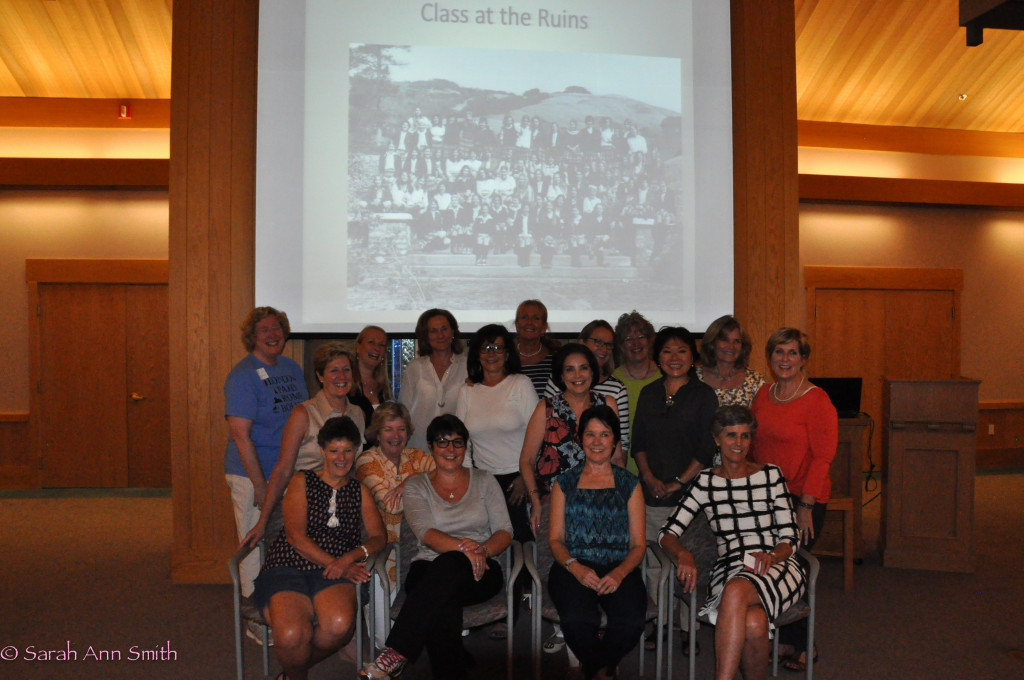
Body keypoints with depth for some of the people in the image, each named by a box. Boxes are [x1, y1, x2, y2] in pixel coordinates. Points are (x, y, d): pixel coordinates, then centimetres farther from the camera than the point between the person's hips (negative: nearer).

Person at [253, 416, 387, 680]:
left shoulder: (360, 491, 20)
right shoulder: (302, 482, 11)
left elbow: (378, 538, 10)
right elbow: (295, 537, -1)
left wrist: (349, 559, -11)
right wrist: (334, 564, -11)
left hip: (332, 576, 2)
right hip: (287, 567, -2)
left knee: (340, 625, -32)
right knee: (292, 635, -33)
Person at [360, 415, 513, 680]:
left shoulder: (483, 481, 14)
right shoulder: (416, 486, 10)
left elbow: (504, 531, 7)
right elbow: (426, 533, -8)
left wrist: (483, 550, -17)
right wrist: (463, 547, -27)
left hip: (478, 572, 0)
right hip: (431, 569, 0)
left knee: (449, 565, -37)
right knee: (442, 602, -39)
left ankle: (396, 653, -39)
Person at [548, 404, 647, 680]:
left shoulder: (629, 484, 14)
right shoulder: (565, 483, 15)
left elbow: (638, 544, 9)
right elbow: (555, 539, 10)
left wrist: (619, 573, -11)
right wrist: (575, 567, -11)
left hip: (619, 570, 1)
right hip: (573, 568, 0)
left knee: (631, 621, -30)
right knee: (577, 619, -32)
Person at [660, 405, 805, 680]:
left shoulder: (770, 475, 10)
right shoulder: (705, 482, 12)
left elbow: (790, 538, 7)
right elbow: (668, 532, 7)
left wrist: (772, 555, -15)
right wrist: (683, 554, -15)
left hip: (776, 566, -1)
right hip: (729, 570, 1)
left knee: (736, 591, -37)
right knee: (753, 624, -35)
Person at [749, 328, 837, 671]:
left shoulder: (817, 400, -10)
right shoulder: (762, 397, 8)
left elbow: (823, 456, -13)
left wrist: (805, 505, -17)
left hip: (802, 499, -5)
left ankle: (804, 646, 20)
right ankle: (784, 639, 25)